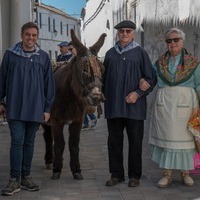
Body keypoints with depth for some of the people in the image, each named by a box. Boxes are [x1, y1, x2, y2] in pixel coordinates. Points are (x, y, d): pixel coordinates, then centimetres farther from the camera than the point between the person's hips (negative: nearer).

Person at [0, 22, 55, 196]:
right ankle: (14, 180, 1)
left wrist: (47, 108, 3)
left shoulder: (43, 57, 4)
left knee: (29, 143, 10)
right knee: (17, 142, -5)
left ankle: (26, 177, 21)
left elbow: (49, 84, 5)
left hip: (35, 109, 2)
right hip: (15, 108, -2)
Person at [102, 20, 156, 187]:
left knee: (135, 141, 4)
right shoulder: (110, 54, 10)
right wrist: (103, 96, 8)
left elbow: (151, 78, -2)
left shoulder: (140, 53, 0)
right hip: (113, 105, 3)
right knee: (114, 141, 7)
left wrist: (138, 93, -12)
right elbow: (105, 78, 16)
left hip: (134, 105, -3)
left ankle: (135, 176, 16)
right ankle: (116, 174, 18)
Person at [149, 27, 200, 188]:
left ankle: (185, 172, 15)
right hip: (164, 103, 2)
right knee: (166, 137, 2)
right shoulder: (160, 62, 10)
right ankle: (167, 174, 9)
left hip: (185, 103, -2)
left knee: (184, 137, 2)